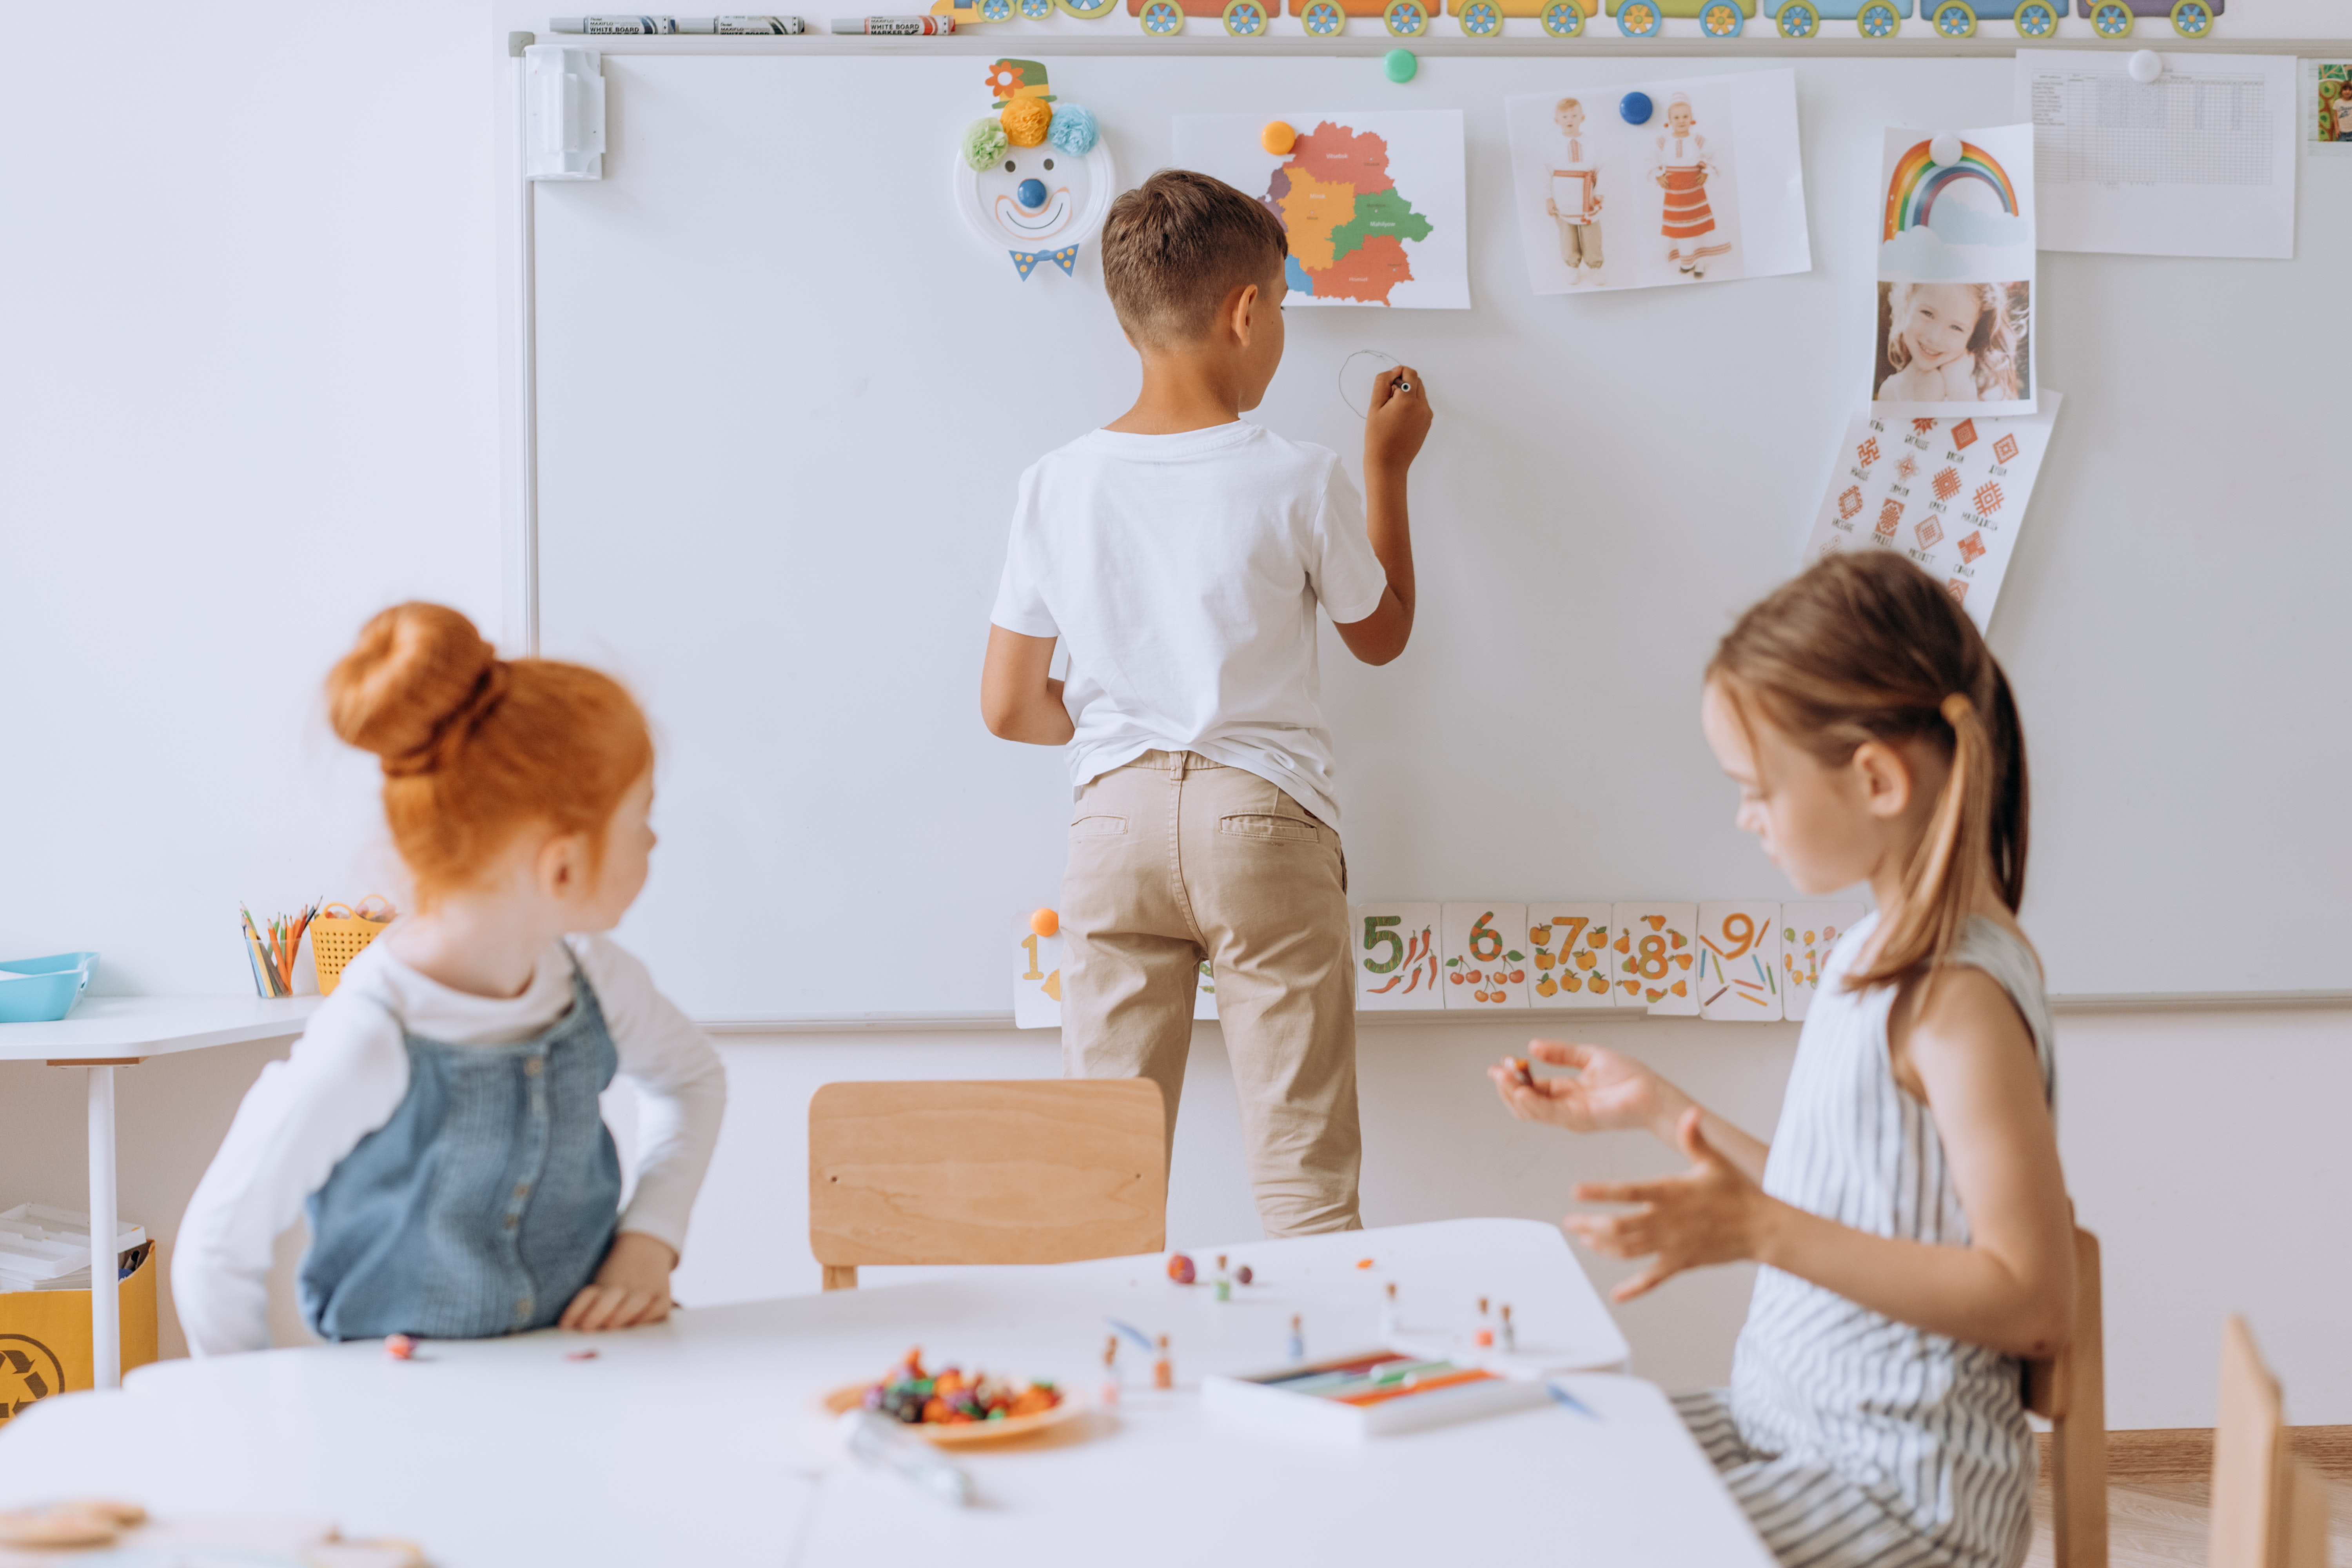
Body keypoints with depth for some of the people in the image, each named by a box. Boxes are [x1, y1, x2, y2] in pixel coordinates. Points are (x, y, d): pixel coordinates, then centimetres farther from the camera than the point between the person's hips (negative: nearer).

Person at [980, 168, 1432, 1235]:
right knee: (1304, 1174, 4)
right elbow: (1382, 636, 10)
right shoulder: (1298, 482, -8)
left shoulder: (1058, 485, -1)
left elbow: (1009, 708, 2)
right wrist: (1388, 468, 19)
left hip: (1114, 819, 3)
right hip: (1262, 823, -3)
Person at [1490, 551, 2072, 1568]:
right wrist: (1660, 1111, 11)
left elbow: (2032, 1303, -23)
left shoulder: (1962, 994, -21)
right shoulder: (1877, 952, 7)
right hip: (1790, 1425, 9)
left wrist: (1763, 1232, -27)